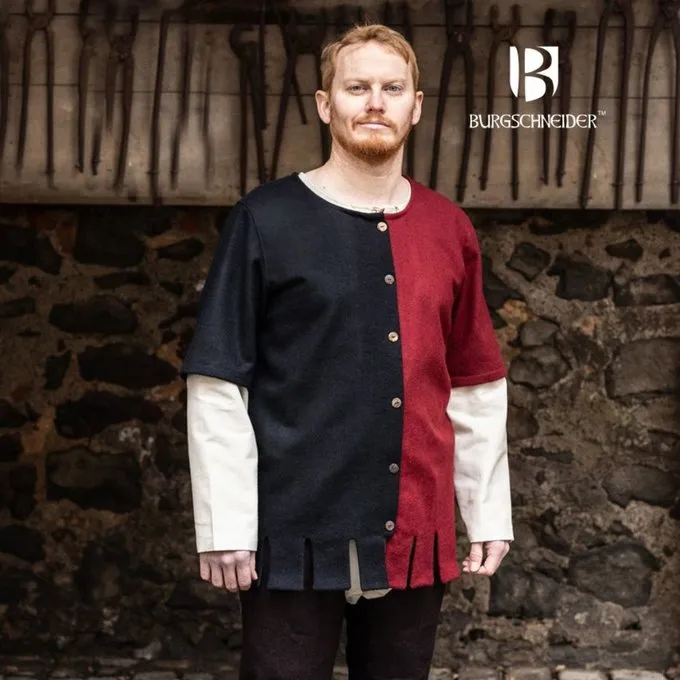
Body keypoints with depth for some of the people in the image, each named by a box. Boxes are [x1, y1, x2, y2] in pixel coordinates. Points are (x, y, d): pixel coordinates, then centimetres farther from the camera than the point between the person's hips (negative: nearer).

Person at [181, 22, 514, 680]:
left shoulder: (449, 229, 7)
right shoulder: (266, 220, -4)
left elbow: (476, 387, 11)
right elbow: (217, 383, -7)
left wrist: (489, 513, 9)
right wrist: (226, 526, -11)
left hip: (414, 533, 4)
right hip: (294, 529, -4)